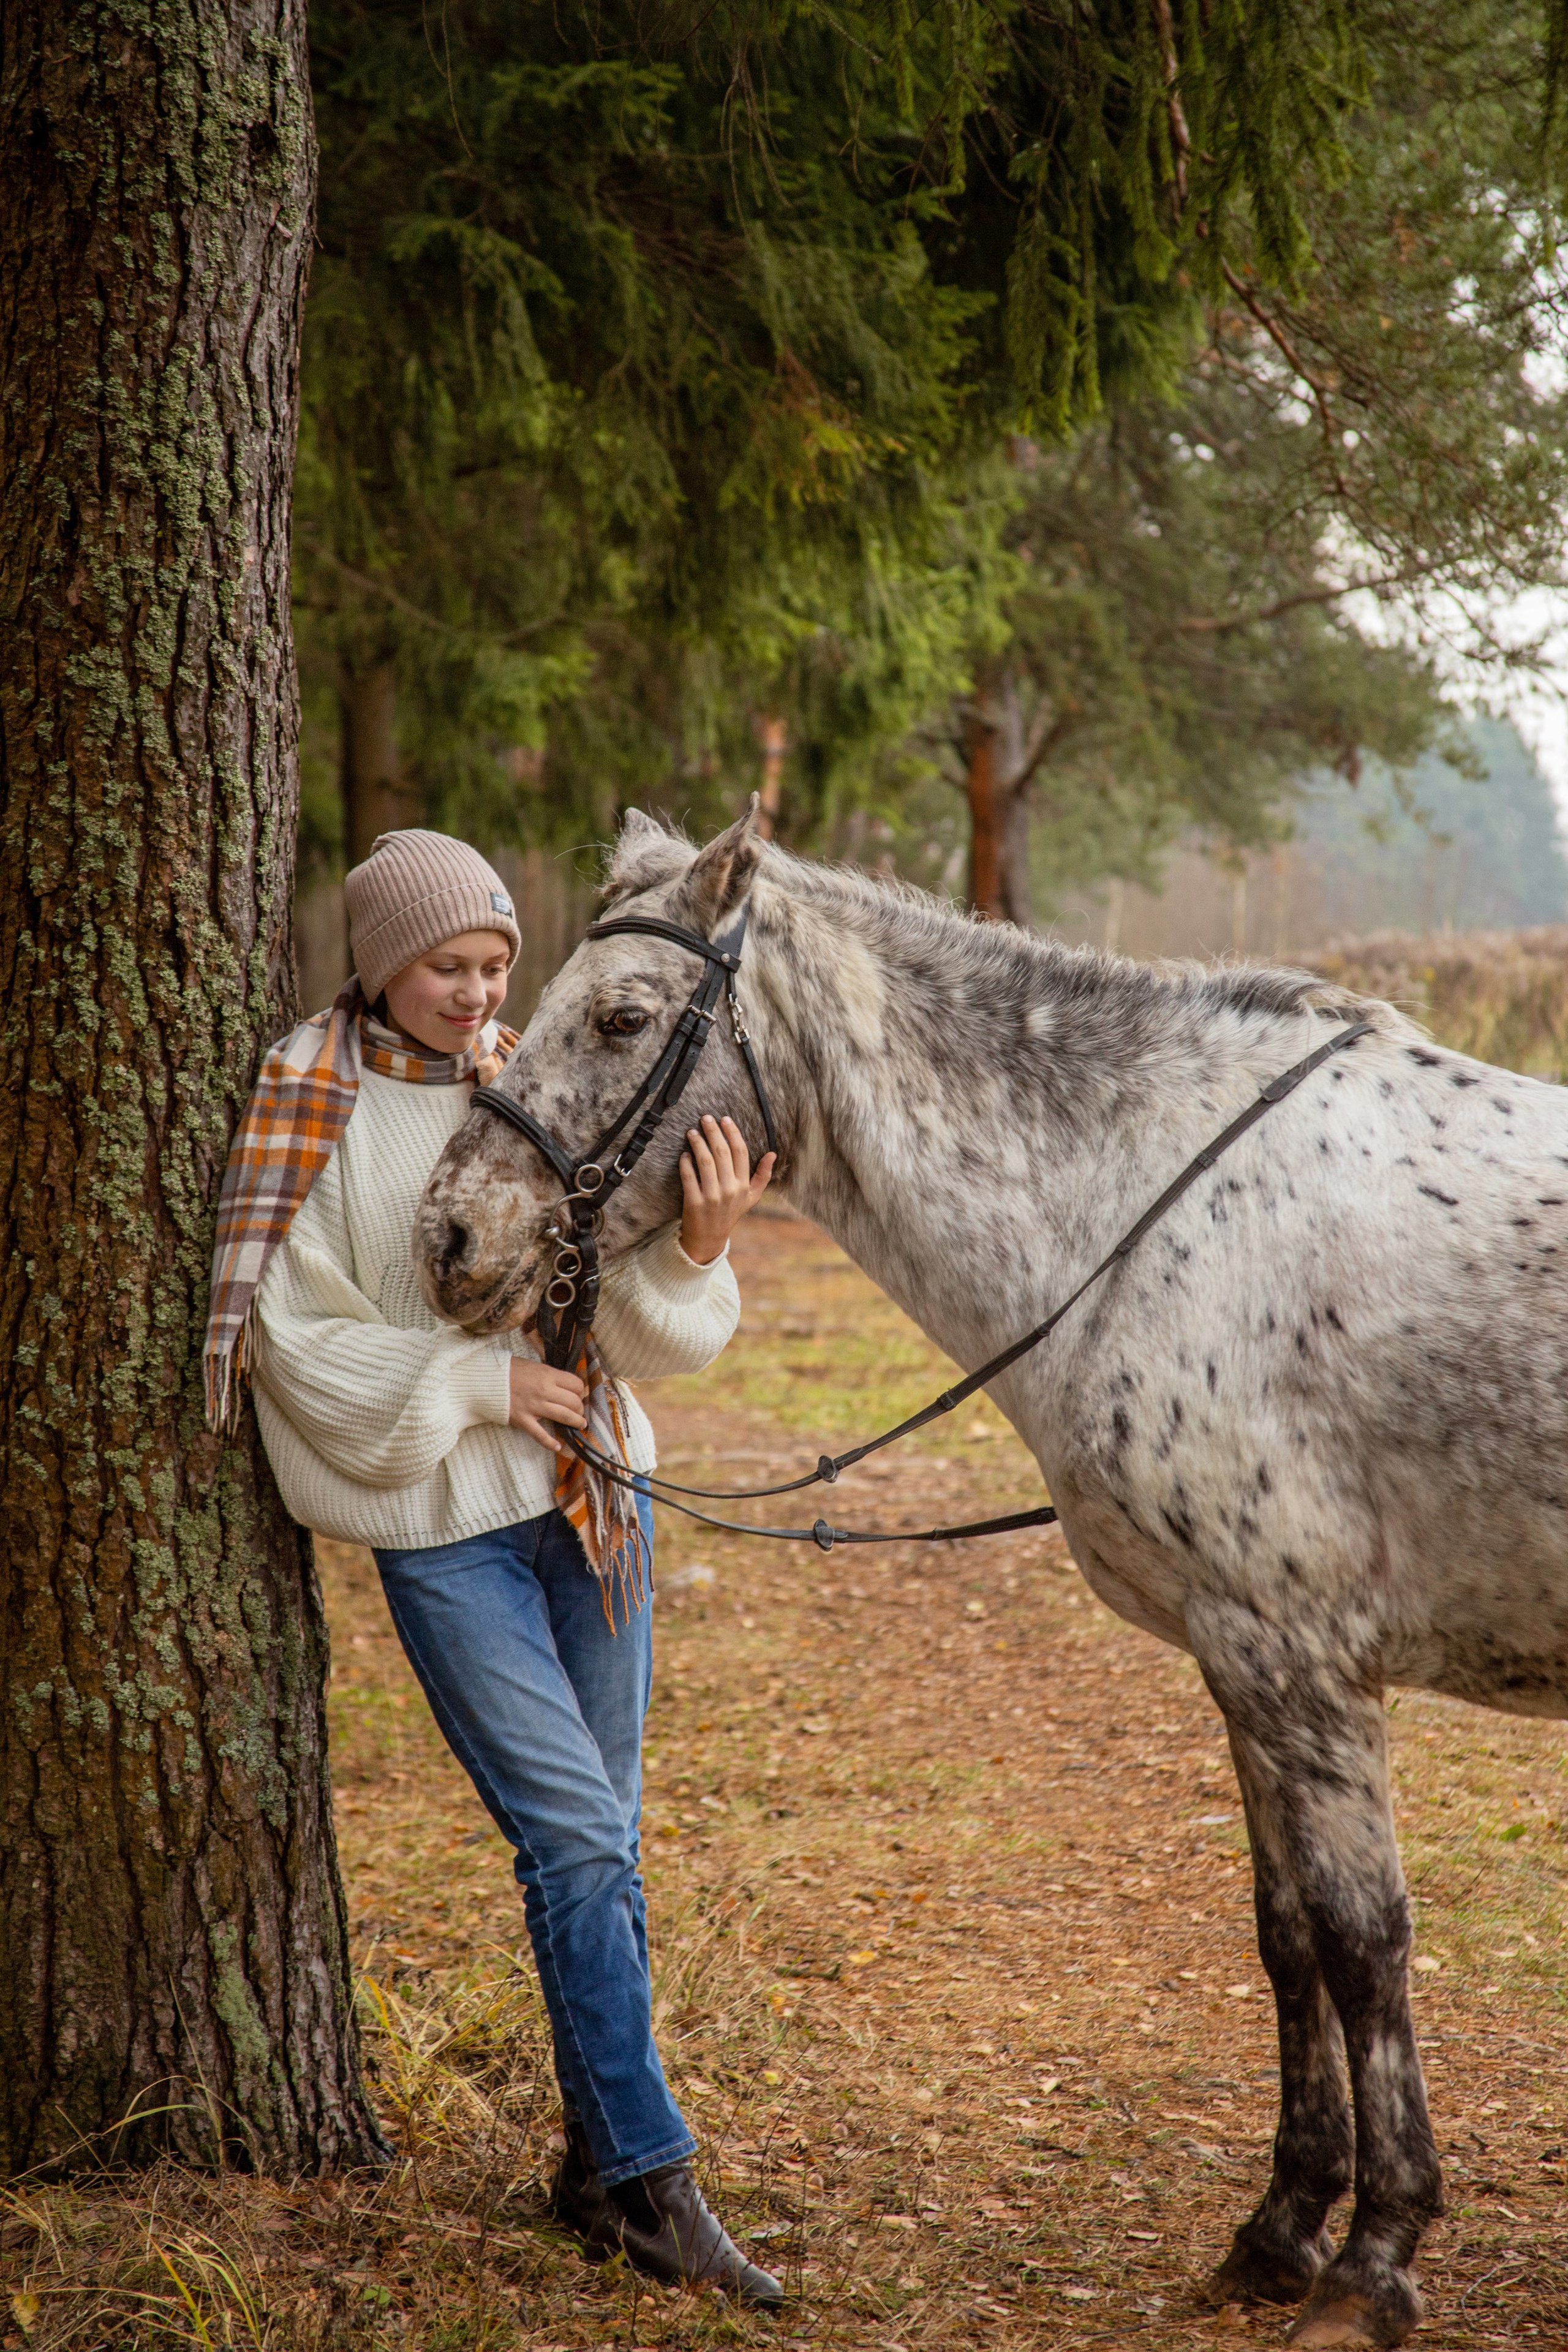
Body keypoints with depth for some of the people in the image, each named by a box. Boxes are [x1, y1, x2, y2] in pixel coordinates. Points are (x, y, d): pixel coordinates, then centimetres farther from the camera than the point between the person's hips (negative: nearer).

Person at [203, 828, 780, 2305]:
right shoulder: (314, 1120, -7)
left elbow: (648, 1327, 0)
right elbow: (301, 1344, -8)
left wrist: (693, 1248, -21)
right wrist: (483, 1381, -16)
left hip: (594, 1498, 4)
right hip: (442, 1525, -4)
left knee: (597, 1845, 9)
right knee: (576, 1833, -10)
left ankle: (598, 2168, 21)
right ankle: (648, 2173, -3)